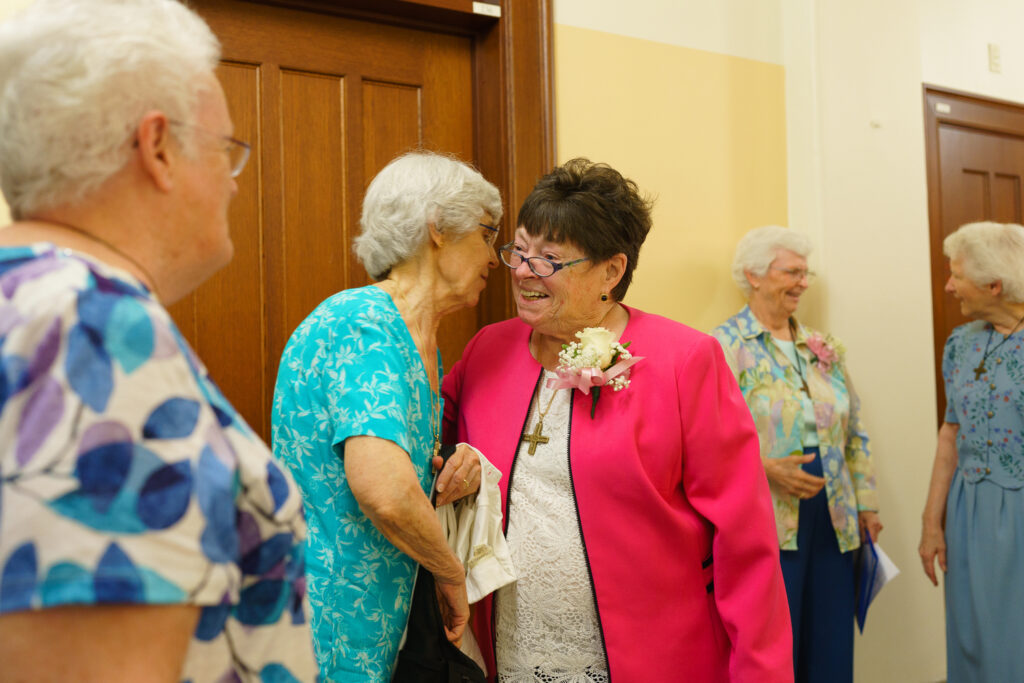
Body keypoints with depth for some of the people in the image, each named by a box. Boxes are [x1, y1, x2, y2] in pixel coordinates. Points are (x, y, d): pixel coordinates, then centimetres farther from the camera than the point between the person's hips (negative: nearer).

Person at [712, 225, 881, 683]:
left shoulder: (824, 348, 13)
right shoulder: (723, 346, -6)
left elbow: (854, 433, 17)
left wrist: (866, 504, 14)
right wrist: (766, 469, -20)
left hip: (832, 526, 6)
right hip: (765, 527, -6)